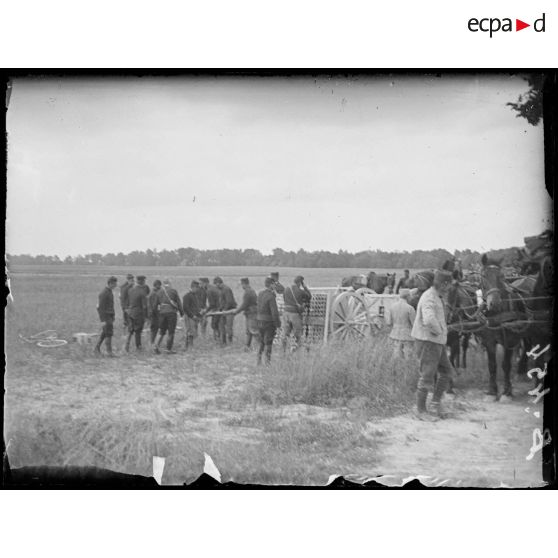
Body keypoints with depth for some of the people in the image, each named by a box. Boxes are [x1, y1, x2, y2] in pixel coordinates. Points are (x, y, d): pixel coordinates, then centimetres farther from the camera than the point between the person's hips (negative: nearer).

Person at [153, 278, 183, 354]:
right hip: (171, 312, -4)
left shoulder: (159, 292, 8)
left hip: (162, 313, 4)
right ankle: (169, 349, 5)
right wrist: (181, 312, 12)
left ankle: (156, 346, -3)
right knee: (171, 332, 4)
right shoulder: (173, 291, -1)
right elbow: (178, 302, 2)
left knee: (162, 332, 13)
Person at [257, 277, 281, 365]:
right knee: (268, 343, 1)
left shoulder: (260, 294, 4)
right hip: (269, 322, -7)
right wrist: (277, 324, -11)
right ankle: (267, 362, 3)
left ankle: (259, 361, 22)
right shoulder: (271, 297, -19)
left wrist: (273, 292, 8)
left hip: (260, 321, 7)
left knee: (262, 342, 18)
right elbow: (274, 312, -21)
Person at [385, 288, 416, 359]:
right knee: (407, 359, 2)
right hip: (407, 336, -4)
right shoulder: (410, 308, -13)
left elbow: (388, 322, -3)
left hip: (396, 335, 4)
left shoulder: (392, 307, 0)